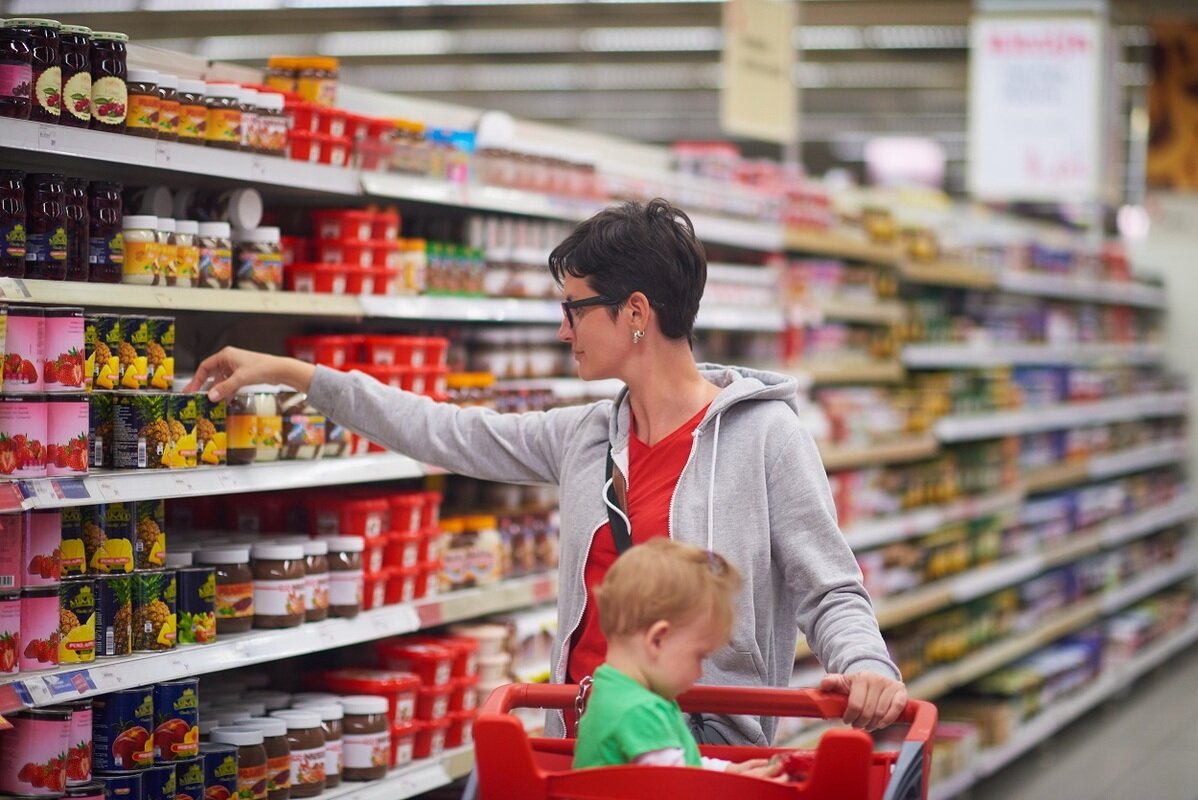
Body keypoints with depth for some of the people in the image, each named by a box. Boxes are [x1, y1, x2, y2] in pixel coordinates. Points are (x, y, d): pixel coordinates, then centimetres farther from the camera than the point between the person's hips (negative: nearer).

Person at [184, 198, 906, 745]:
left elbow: (829, 591, -4)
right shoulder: (586, 437, 13)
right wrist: (291, 373, 21)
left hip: (708, 740, -6)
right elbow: (445, 434, 19)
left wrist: (864, 665, -26)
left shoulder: (765, 434, -4)